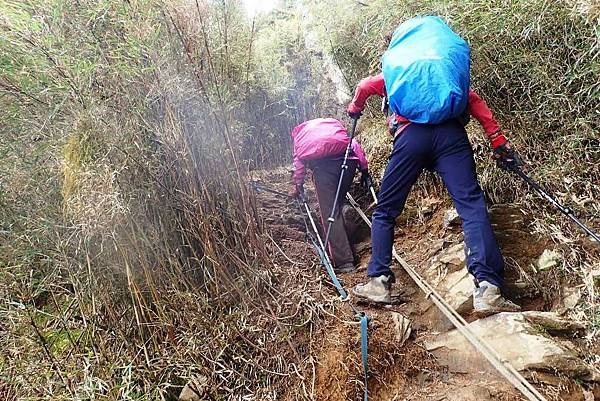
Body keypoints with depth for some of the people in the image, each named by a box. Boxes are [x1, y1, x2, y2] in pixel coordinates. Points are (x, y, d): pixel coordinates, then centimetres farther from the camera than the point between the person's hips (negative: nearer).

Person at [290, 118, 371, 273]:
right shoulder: (334, 123, 37)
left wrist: (298, 186, 27)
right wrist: (364, 169, 17)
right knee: (337, 206, 20)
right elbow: (355, 145, 21)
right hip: (347, 160, 3)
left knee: (329, 212, -1)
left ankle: (343, 262, -5)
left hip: (322, 164, -3)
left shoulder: (299, 133, 33)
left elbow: (299, 163, 21)